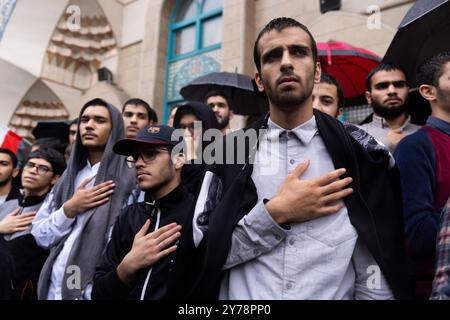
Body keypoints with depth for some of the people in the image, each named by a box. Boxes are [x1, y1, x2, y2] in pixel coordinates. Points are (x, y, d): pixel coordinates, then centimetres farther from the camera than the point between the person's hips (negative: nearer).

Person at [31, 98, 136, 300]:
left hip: (95, 289, -5)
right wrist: (69, 209, -10)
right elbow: (39, 235, 5)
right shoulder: (68, 178, 7)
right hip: (53, 288, 5)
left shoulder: (128, 179, -11)